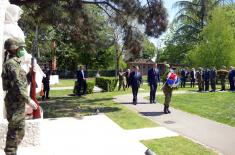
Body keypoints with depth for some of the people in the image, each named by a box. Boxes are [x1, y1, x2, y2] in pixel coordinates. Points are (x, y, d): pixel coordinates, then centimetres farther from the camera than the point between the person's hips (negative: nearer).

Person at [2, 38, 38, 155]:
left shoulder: (15, 63, 15)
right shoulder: (12, 63, -15)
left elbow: (22, 82, 20)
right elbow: (17, 86, -22)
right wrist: (28, 100, -21)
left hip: (18, 102, 10)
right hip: (15, 102, -10)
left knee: (19, 131, 18)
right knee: (15, 131, -1)